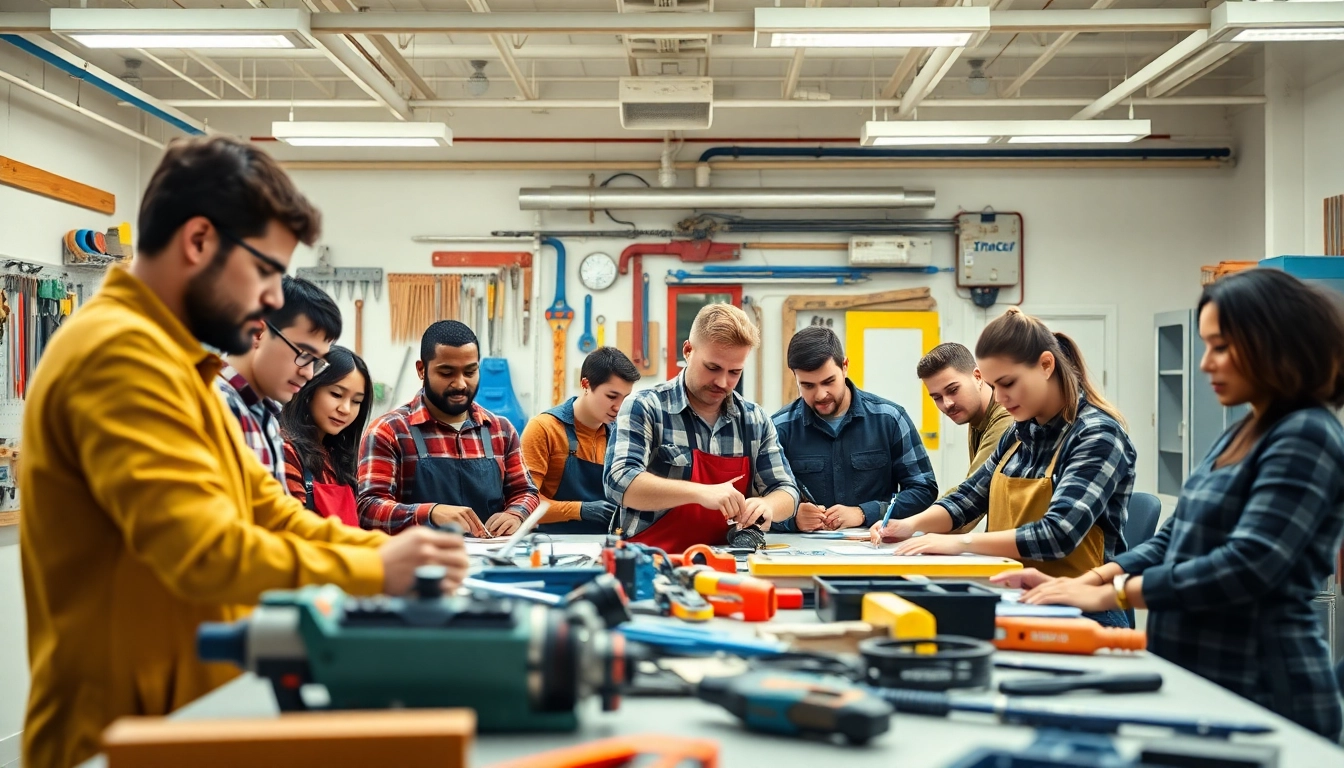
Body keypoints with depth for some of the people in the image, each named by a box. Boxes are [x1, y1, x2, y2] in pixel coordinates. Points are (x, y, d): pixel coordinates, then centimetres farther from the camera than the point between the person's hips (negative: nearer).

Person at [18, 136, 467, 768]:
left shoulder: (163, 356, 15)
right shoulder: (121, 354, -18)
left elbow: (265, 509, 13)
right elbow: (205, 552, -26)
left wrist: (393, 552, 0)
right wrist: (374, 572, -17)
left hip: (178, 715, 10)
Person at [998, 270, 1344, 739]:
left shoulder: (1306, 437, -14)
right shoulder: (1242, 435, 14)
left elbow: (1248, 565, -24)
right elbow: (1177, 540, 13)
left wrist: (1109, 594, -22)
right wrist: (1084, 581, -1)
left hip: (1261, 697, -8)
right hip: (1201, 684, 8)